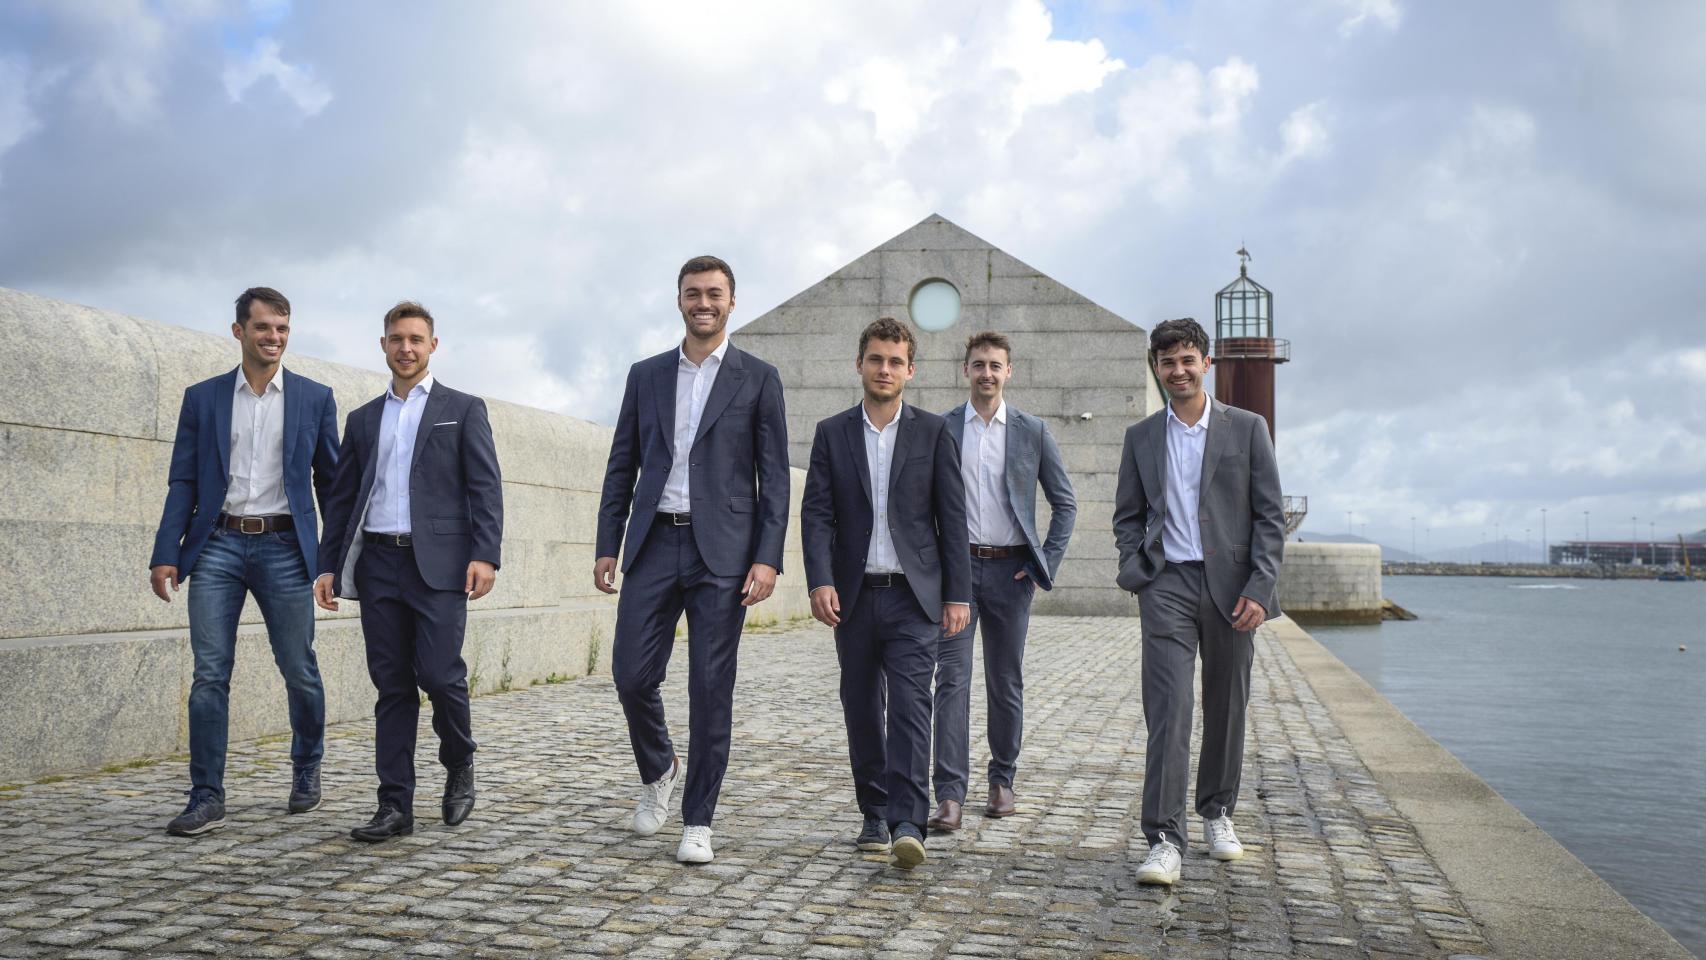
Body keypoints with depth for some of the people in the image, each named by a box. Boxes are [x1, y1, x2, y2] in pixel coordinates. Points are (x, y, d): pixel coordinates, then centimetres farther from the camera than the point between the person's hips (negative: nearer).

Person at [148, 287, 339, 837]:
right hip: (218, 546, 1)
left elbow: (330, 480, 10)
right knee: (210, 675, -2)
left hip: (285, 547, 0)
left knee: (299, 671, 5)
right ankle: (207, 798, 4)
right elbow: (183, 482, 7)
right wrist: (165, 555, -3)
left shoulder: (315, 398, 8)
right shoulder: (202, 398, 9)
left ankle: (307, 770, 28)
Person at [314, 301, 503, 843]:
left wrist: (485, 555, -13)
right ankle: (395, 806, 8)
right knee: (392, 686, 4)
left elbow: (486, 488, -1)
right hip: (378, 563, 4)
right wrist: (329, 565, 9)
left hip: (439, 563, -4)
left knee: (440, 675, -10)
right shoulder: (363, 419, 18)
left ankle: (460, 768, 18)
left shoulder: (463, 410, 7)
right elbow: (341, 497, 18)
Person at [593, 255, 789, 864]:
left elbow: (774, 477, 0)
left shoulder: (758, 379, 4)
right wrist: (606, 547, 5)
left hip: (722, 551, -3)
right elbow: (621, 467, 13)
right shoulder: (645, 376, 13)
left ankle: (697, 821, 12)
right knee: (632, 676, 0)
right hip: (653, 545, 3)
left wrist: (768, 558, -10)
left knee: (711, 688, -1)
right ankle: (658, 769, 29)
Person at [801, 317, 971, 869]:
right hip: (854, 596, 2)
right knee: (862, 711, 9)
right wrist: (820, 581, -14)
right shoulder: (832, 434, 8)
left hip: (914, 596, -2)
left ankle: (908, 825, -15)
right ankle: (875, 816, 21)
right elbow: (816, 514, 0)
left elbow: (952, 518, 3)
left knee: (910, 706, -12)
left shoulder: (933, 433, 4)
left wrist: (958, 594, -3)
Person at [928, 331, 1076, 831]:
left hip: (1009, 570, 1)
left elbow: (1065, 504, 9)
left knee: (1006, 682, 9)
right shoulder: (938, 429, 5)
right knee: (952, 679, -8)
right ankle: (950, 794, -8)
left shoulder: (1033, 431, 5)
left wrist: (1046, 564, 2)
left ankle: (1002, 780, 24)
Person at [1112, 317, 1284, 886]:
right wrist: (1136, 574, -2)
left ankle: (1217, 812, 30)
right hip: (1168, 587, 0)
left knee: (1226, 708, 10)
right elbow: (1127, 516, 15)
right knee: (1168, 712, -10)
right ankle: (1165, 840, -11)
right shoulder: (1141, 437, 10)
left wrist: (1259, 588, -8)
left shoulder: (1247, 429, 4)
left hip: (1230, 586, 0)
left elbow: (1270, 516, 2)